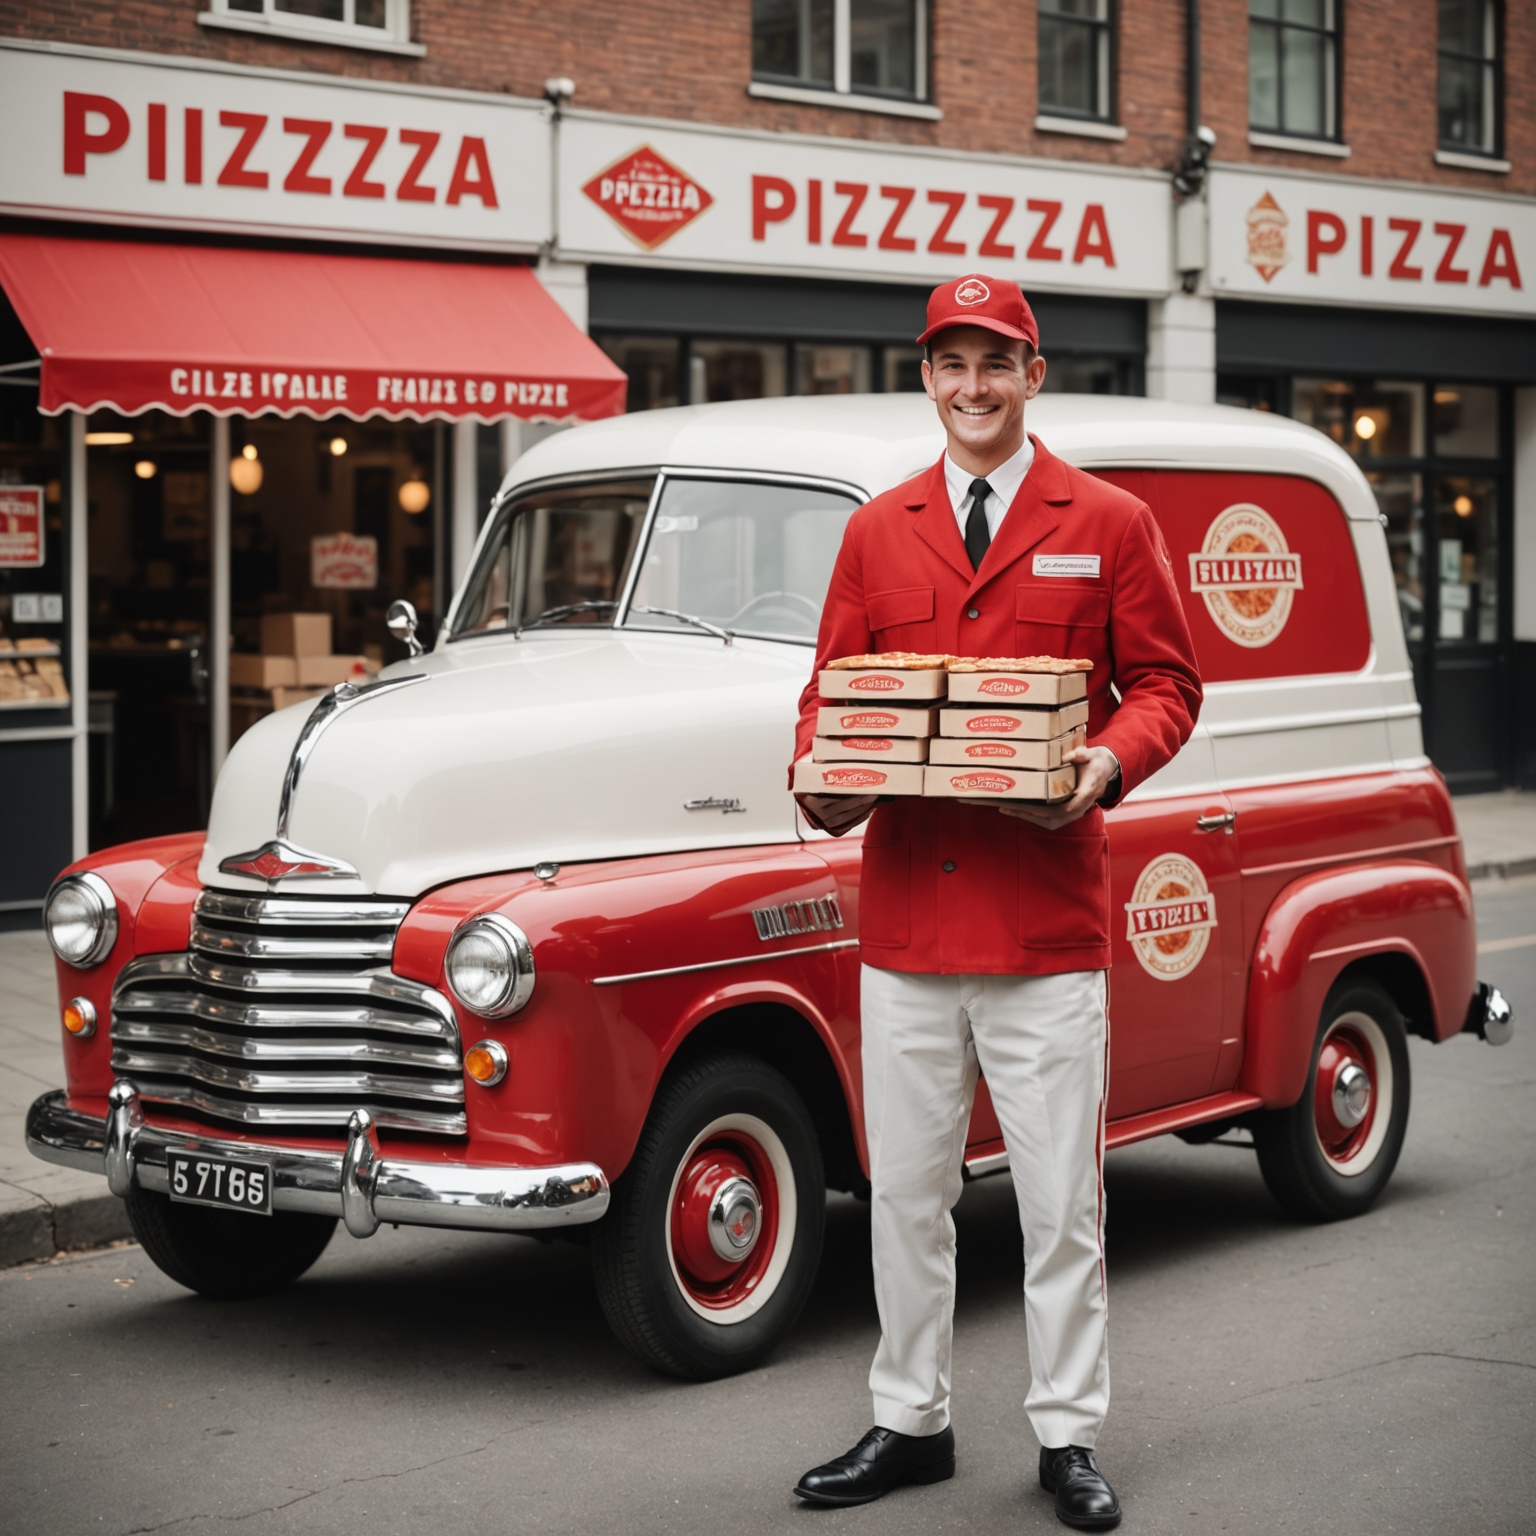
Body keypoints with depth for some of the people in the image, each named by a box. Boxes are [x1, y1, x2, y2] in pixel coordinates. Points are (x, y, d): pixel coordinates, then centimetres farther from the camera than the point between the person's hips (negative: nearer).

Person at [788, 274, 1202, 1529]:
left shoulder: (1109, 525, 4)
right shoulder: (878, 532, 11)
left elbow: (1166, 684, 4)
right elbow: (830, 687, 14)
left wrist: (1108, 762, -16)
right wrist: (822, 781, -7)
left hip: (1048, 920, -2)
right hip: (905, 919, 3)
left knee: (1061, 1197, 3)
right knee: (906, 1190, 9)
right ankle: (911, 1423, 22)